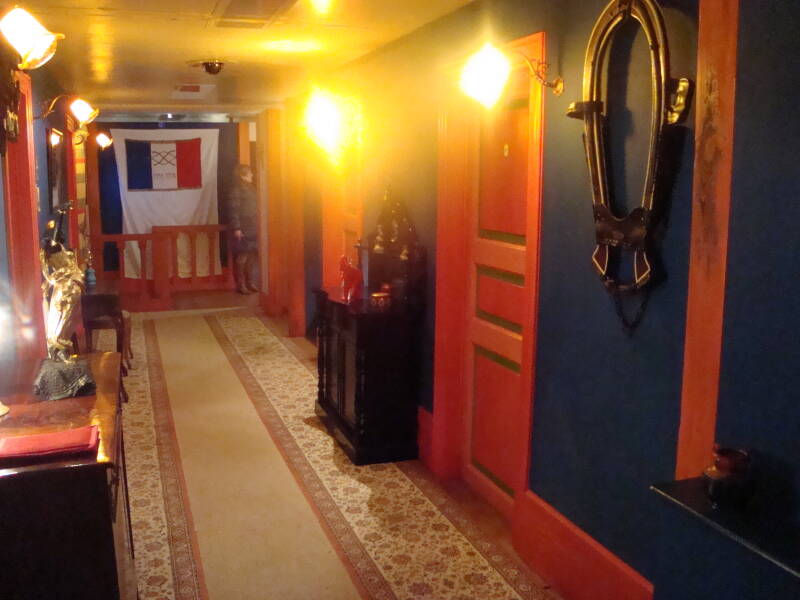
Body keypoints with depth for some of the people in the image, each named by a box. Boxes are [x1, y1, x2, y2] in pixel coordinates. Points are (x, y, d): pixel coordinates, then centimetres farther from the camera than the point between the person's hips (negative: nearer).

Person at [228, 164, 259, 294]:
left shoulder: (251, 189, 14)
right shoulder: (236, 190, -9)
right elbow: (233, 210, -14)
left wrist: (258, 226, 14)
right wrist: (236, 228, -19)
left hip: (253, 229, 8)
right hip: (243, 229, -8)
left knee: (252, 256, 10)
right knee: (241, 257, -4)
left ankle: (249, 282, 20)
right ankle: (240, 285, 3)